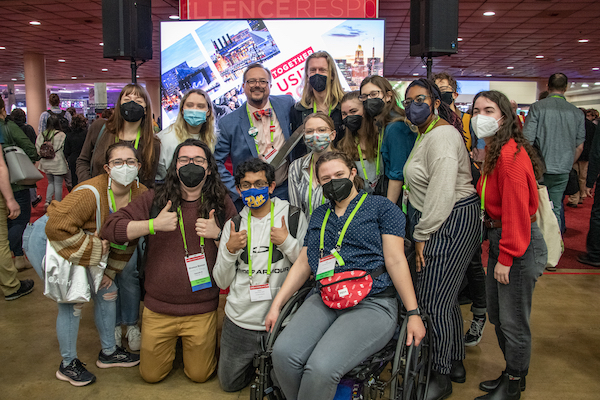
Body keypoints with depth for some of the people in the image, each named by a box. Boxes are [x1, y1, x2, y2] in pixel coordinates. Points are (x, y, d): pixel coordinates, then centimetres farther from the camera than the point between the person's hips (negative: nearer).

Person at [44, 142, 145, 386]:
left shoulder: (140, 194, -13)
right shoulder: (90, 193, -34)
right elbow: (56, 228, -35)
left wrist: (111, 271, 0)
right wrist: (93, 247, -27)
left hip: (96, 250, 7)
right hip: (59, 246, -7)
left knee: (107, 293, 11)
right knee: (72, 303, -3)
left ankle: (108, 353, 31)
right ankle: (67, 365, 18)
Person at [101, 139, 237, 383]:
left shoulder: (221, 204, -2)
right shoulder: (155, 200, -3)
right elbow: (110, 228, -10)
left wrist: (217, 235, -18)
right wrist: (153, 225, -20)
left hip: (202, 310, -1)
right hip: (158, 308, 1)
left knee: (199, 375, 11)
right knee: (151, 375, 15)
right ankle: (172, 344, 42)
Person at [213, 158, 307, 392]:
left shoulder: (294, 217, -5)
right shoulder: (234, 223, 4)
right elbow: (222, 282, 4)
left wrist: (288, 242, -18)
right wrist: (230, 250, -13)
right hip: (240, 319, 3)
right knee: (229, 383, 15)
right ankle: (256, 361, 41)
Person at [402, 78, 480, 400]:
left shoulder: (442, 135, -15)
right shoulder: (425, 134, 17)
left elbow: (442, 192, -22)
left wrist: (422, 235, -17)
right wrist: (421, 231, 13)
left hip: (451, 223, -10)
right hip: (437, 224, 10)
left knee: (432, 301, -4)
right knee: (445, 297, 18)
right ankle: (455, 363, 34)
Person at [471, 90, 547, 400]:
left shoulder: (511, 155, -20)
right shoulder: (493, 151, 12)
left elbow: (516, 209, -21)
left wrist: (506, 258, -18)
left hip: (519, 246, -10)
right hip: (498, 238, 10)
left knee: (513, 321, 4)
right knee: (497, 315, 19)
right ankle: (512, 373, 37)